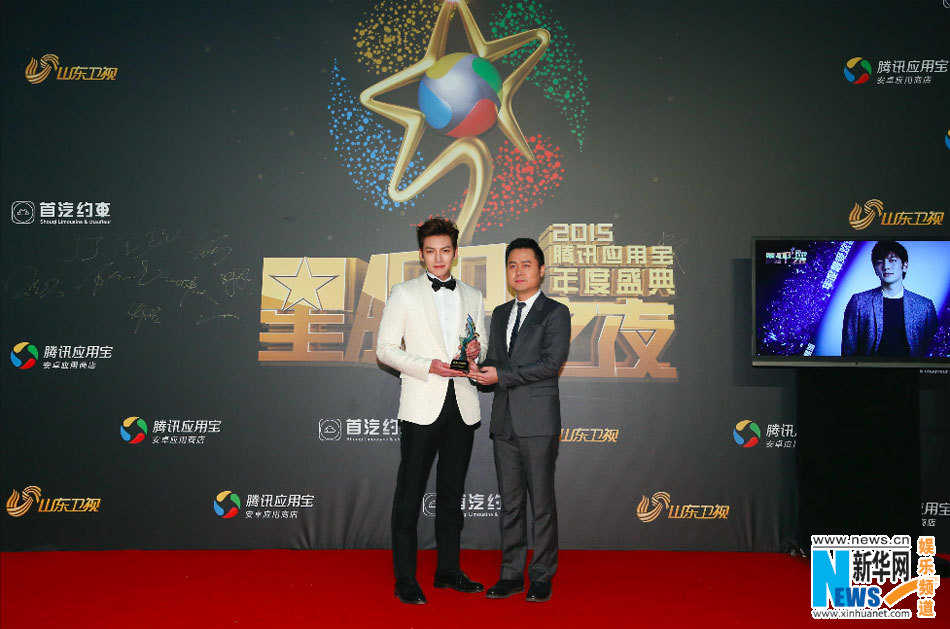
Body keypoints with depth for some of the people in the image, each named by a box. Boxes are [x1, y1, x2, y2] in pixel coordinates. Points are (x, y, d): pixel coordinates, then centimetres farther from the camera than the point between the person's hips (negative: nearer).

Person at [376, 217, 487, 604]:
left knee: (451, 493, 13)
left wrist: (476, 353, -3)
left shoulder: (473, 297, 14)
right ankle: (405, 579, 9)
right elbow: (385, 348, -3)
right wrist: (429, 366, -14)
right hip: (422, 405, -4)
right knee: (410, 494, -1)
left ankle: (448, 570, 25)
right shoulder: (404, 294, 2)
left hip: (462, 405, 4)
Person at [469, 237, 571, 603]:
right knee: (510, 502, 11)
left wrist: (501, 376, -14)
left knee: (541, 501, 1)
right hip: (504, 420, 6)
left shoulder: (555, 312, -1)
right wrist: (481, 368, -5)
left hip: (538, 421, -6)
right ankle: (511, 574, 20)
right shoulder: (500, 314, 18)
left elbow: (551, 363, -12)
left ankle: (542, 576, 13)